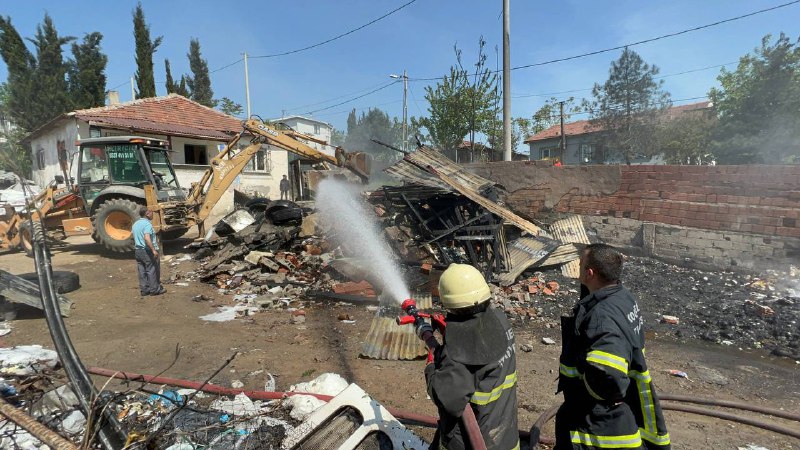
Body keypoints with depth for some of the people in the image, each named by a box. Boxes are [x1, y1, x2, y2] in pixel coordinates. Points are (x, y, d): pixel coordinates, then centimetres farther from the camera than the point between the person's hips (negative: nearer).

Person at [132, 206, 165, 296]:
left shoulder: (135, 224, 11)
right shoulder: (147, 224, -18)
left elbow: (135, 237, 20)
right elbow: (147, 238, -30)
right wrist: (154, 250, -30)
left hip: (137, 250, 8)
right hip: (147, 251, -8)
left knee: (142, 271, 12)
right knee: (152, 270, 3)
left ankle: (144, 290, 18)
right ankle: (154, 289, 10)